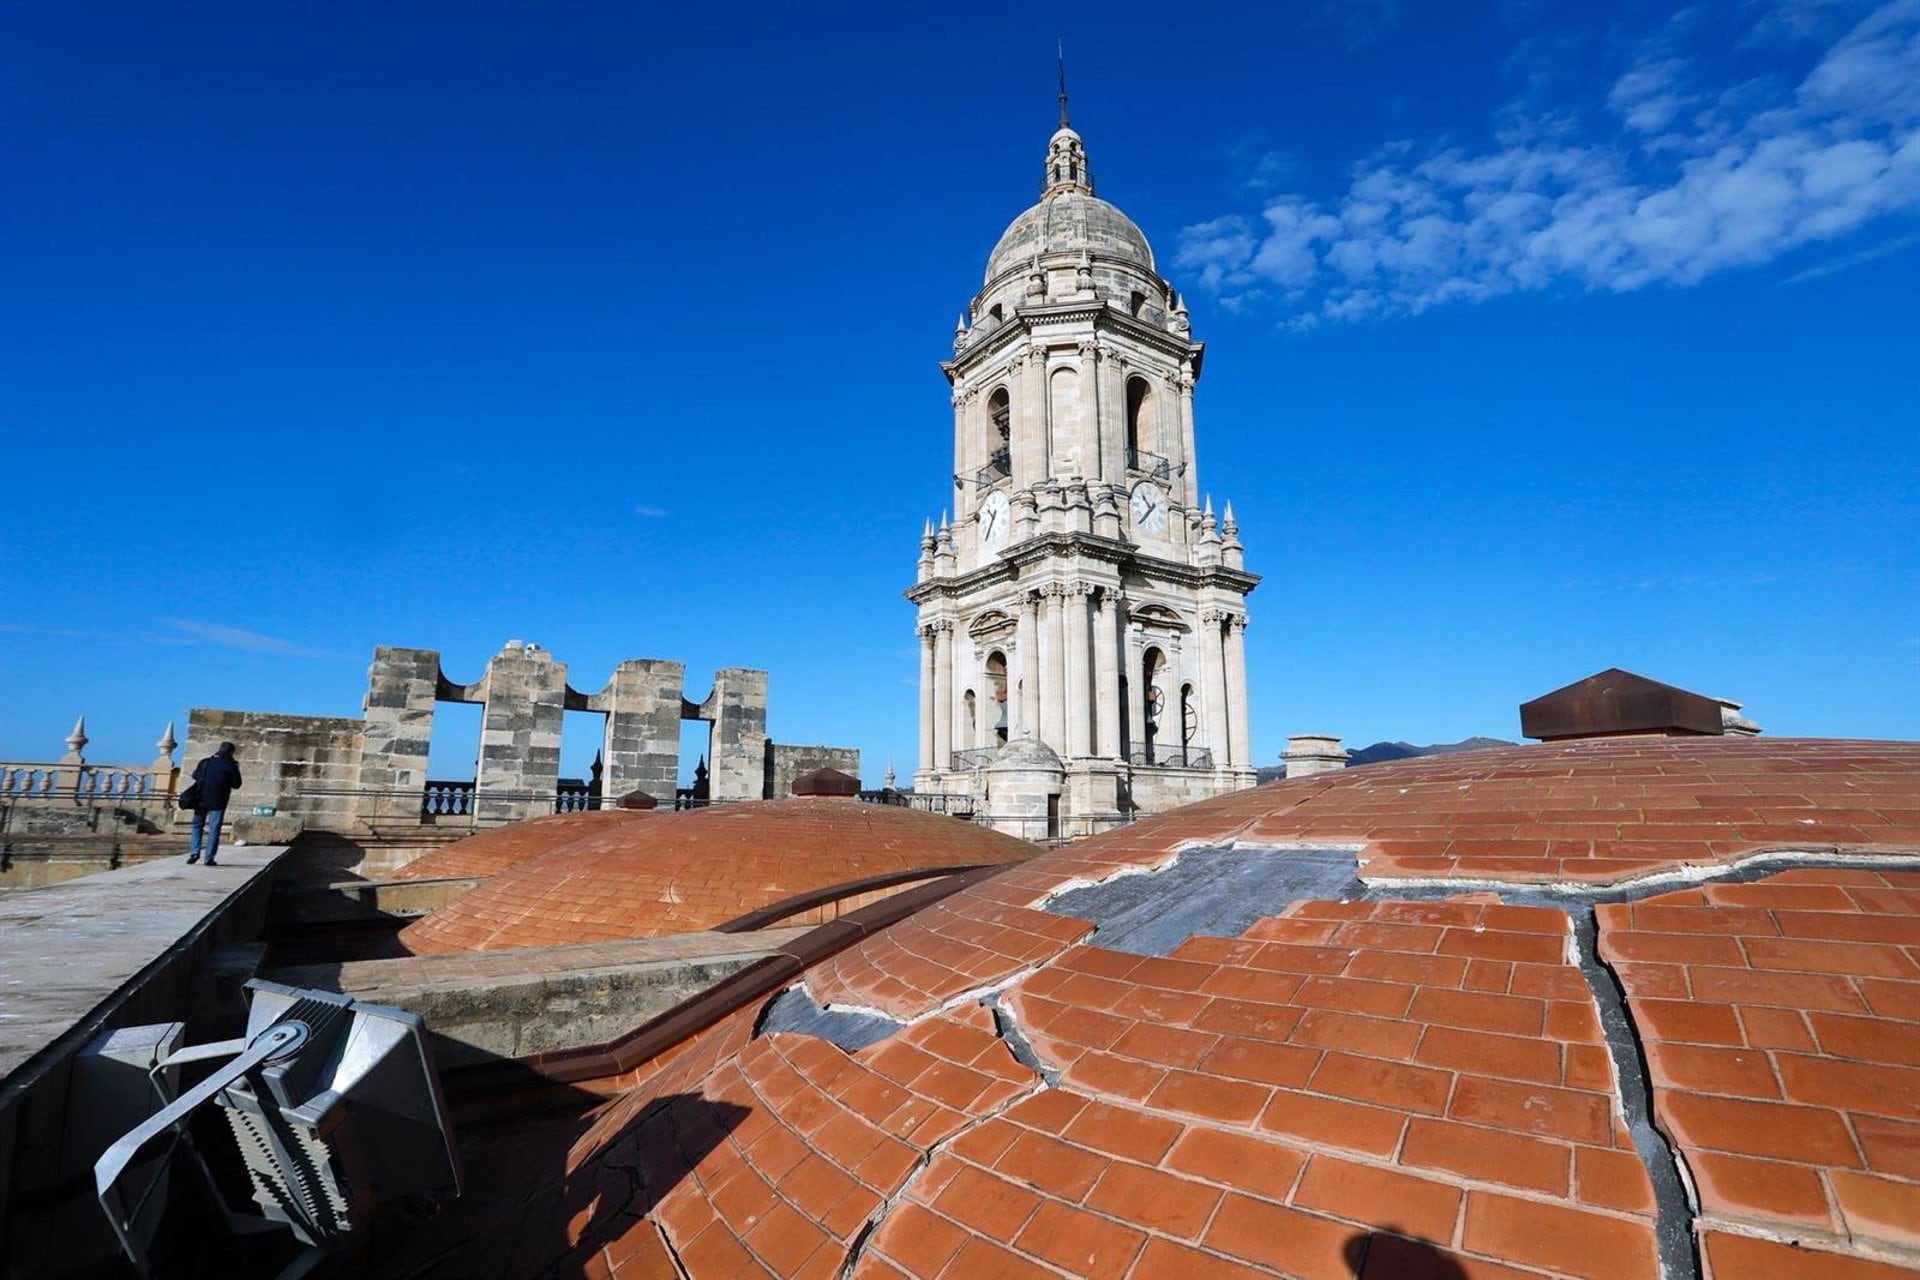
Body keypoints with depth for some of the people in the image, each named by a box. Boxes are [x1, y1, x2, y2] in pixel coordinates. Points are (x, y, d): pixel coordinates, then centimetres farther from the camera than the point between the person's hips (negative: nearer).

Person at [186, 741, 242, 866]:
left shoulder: (205, 762, 0)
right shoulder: (231, 767, -8)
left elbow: (195, 775, 16)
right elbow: (236, 785, -1)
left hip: (202, 800, 3)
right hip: (218, 803, -2)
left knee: (197, 825, 18)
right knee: (214, 830, 2)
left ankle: (194, 852, 4)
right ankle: (209, 858, 2)